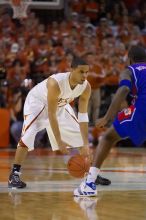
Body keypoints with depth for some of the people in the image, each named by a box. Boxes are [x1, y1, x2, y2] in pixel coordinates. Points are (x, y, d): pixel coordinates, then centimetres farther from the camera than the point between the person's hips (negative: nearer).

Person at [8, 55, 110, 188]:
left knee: (81, 134, 3)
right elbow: (51, 115, -35)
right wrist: (59, 142, -35)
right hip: (37, 101, -6)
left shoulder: (86, 87, -23)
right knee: (28, 135, -26)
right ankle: (14, 175, -19)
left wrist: (86, 144, -22)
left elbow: (83, 115, -17)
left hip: (60, 105, 6)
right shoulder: (55, 83, -40)